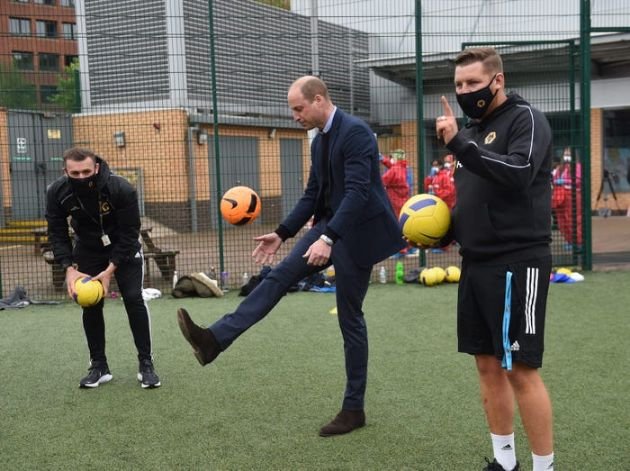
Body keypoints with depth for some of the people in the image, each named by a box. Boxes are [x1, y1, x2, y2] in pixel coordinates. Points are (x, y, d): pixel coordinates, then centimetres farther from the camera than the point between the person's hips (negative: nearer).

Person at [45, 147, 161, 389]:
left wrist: (111, 269, -30)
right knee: (90, 305, -1)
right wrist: (70, 268, -27)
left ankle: (146, 364, -2)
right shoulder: (57, 192, -23)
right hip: (88, 249, 3)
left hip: (124, 248, -3)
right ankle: (99, 366, 10)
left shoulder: (122, 188, -33)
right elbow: (57, 233, -14)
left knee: (133, 299, -11)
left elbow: (129, 232, -25)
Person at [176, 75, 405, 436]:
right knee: (280, 276, -7)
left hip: (356, 232, -8)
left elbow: (357, 191, -28)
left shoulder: (356, 132, -18)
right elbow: (312, 195, 16)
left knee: (349, 318, 0)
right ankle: (215, 341, -14)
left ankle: (354, 409, 13)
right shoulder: (319, 141, 10)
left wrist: (329, 238, -35)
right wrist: (282, 234, 11)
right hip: (329, 226, 8)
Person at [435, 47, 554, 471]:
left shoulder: (525, 119, -7)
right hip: (477, 263, 8)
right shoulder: (473, 130, 16)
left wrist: (459, 144, -27)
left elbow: (517, 173, -25)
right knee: (488, 364, 12)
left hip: (517, 263, -8)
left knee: (521, 369, -6)